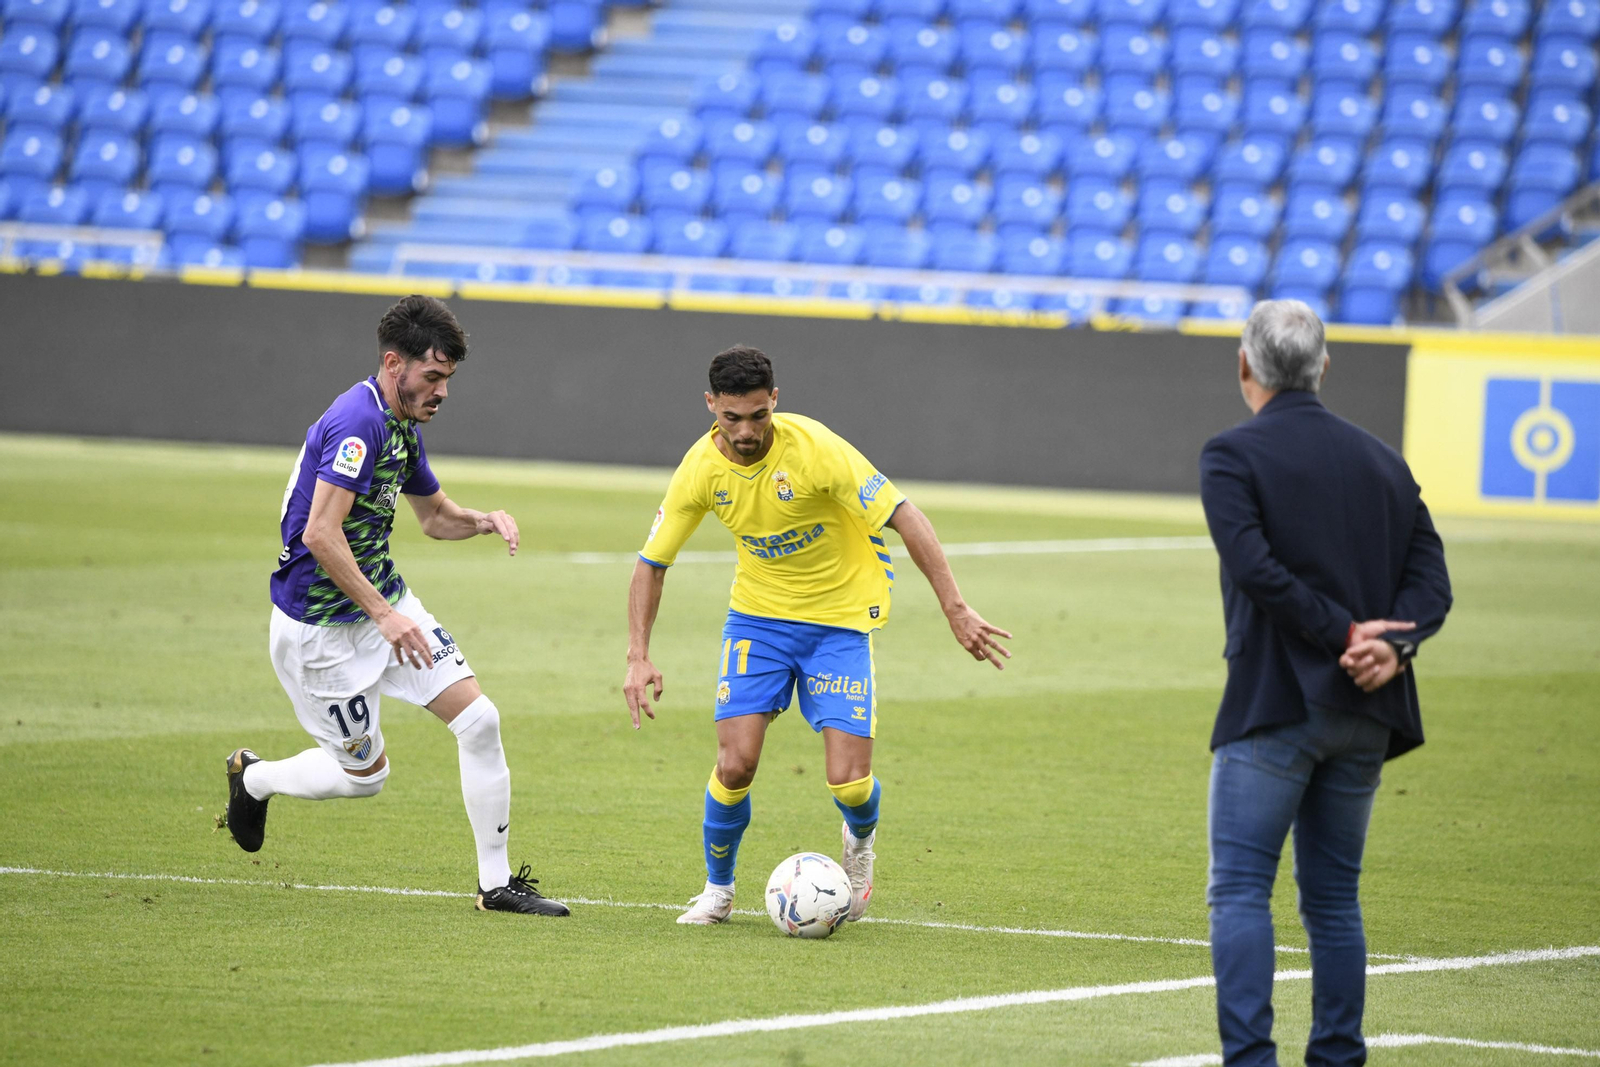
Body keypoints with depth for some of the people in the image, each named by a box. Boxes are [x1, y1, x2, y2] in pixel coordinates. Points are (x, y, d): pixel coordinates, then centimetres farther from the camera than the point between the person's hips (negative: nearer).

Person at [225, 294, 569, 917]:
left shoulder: (403, 426, 7)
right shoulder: (357, 423, -24)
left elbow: (433, 515, 24)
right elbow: (320, 535, -31)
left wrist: (482, 521, 1)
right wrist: (384, 616, -30)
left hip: (386, 603, 9)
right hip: (322, 626, -9)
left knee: (479, 720, -4)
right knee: (365, 773, 4)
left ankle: (496, 884, 3)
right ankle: (253, 778, 33)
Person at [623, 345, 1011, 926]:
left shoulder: (814, 447, -24)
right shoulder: (701, 469, -13)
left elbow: (905, 518, -21)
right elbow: (651, 563, -1)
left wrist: (955, 608, -26)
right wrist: (639, 657, -11)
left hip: (840, 621, -2)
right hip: (758, 616, 2)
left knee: (849, 783, -12)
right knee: (736, 764, -15)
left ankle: (860, 839, 27)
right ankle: (717, 889, 12)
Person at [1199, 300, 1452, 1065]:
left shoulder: (1232, 456, -3)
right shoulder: (1382, 461, 14)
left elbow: (1256, 566, -17)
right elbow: (1430, 576, 5)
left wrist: (1345, 635, -14)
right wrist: (1392, 645, -10)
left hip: (1273, 706, -6)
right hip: (1365, 715, 6)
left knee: (1238, 891, -5)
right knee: (1334, 899, 14)